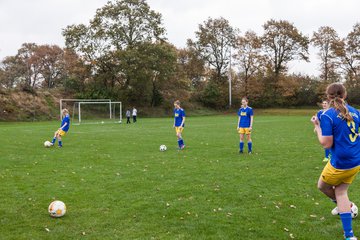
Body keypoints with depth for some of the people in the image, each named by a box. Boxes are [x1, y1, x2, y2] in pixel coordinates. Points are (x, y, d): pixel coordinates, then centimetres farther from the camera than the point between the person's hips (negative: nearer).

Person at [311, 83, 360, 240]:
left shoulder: (327, 115, -16)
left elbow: (326, 144, -17)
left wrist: (317, 126, -5)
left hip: (340, 163, -7)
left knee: (322, 185, 21)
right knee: (341, 191, 16)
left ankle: (345, 205, 43)